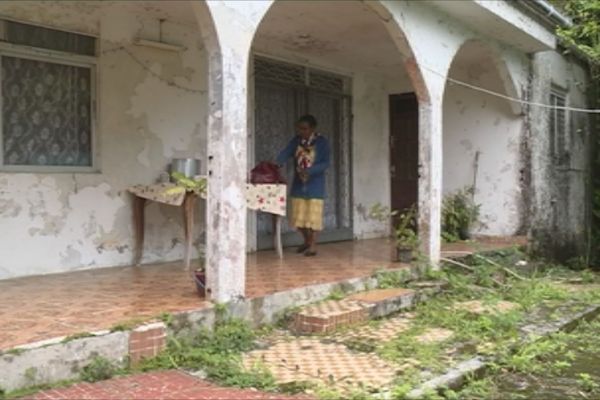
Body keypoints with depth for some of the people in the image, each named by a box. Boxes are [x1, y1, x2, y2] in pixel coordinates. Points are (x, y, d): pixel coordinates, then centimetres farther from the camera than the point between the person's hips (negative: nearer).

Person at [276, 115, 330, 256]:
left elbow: (326, 163, -13)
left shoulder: (322, 142, -9)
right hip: (298, 184, 5)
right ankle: (306, 241, 28)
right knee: (299, 215, 9)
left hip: (315, 185, -4)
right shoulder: (296, 140, 3)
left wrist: (309, 171, -27)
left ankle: (313, 246, 7)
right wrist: (277, 164, -31)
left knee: (313, 215, -3)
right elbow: (285, 153, -10)